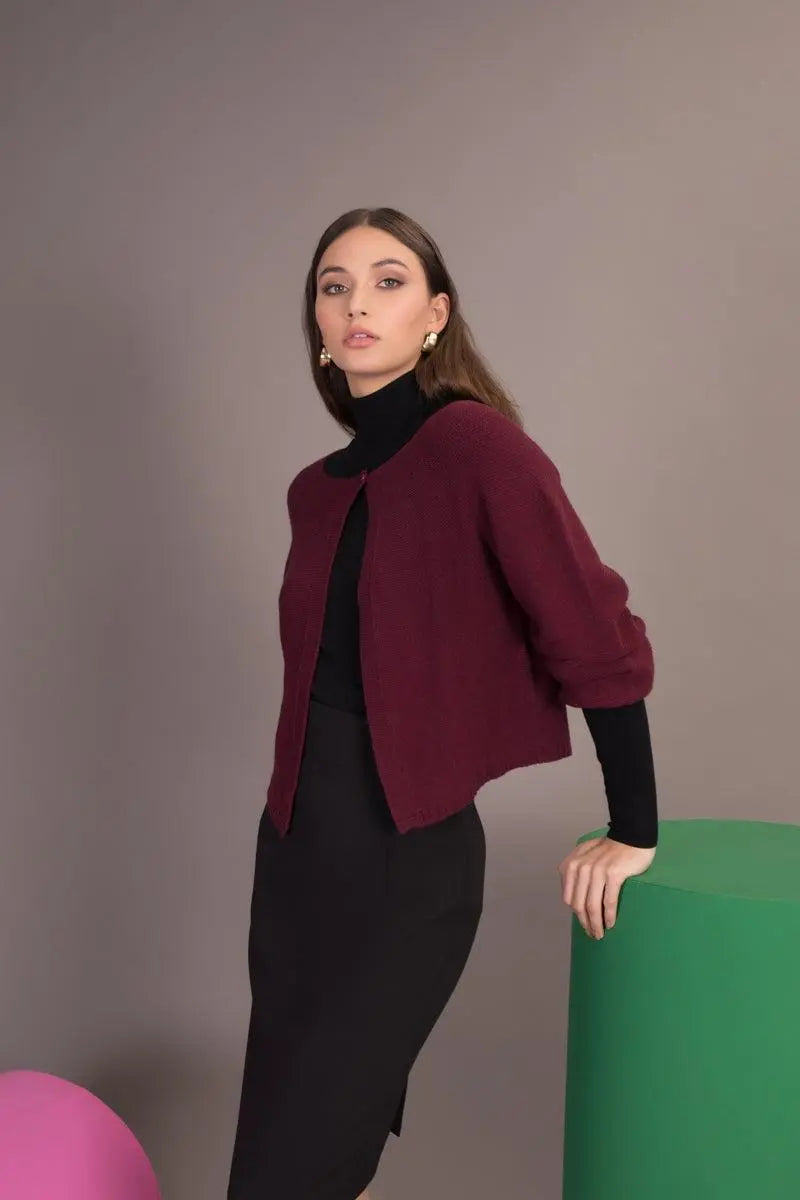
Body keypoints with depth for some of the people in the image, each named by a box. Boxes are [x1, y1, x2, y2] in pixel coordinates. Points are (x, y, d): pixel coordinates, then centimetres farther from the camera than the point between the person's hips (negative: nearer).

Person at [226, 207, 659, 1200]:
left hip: (412, 863, -7)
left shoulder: (476, 446, -14)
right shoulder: (318, 488, 8)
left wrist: (632, 835, -8)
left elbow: (599, 645, -15)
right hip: (295, 847, 7)